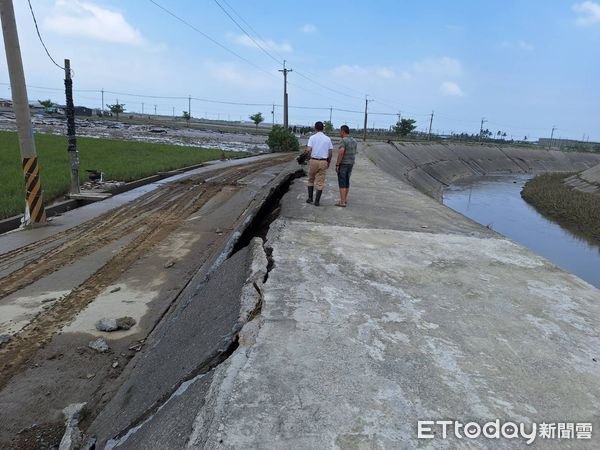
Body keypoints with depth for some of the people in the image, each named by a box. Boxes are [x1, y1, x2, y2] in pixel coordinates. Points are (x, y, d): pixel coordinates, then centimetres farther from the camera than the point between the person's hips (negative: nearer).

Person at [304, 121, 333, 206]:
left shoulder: (312, 137, -3)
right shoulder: (327, 139, 4)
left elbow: (308, 150, -14)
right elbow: (331, 153, 4)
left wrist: (310, 156, 7)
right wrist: (328, 162, 17)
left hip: (313, 161, -1)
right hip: (323, 162, 1)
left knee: (311, 180, 17)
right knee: (320, 182, 4)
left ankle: (310, 198, 16)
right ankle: (317, 201, 4)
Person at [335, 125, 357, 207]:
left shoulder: (343, 140, -16)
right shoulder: (353, 141, 9)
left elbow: (341, 153, -25)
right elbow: (354, 154, 14)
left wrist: (337, 165, -20)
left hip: (343, 164, -8)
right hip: (350, 164, 8)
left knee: (342, 183, -5)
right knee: (347, 181, 19)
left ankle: (342, 202, -8)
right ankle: (345, 198, 30)